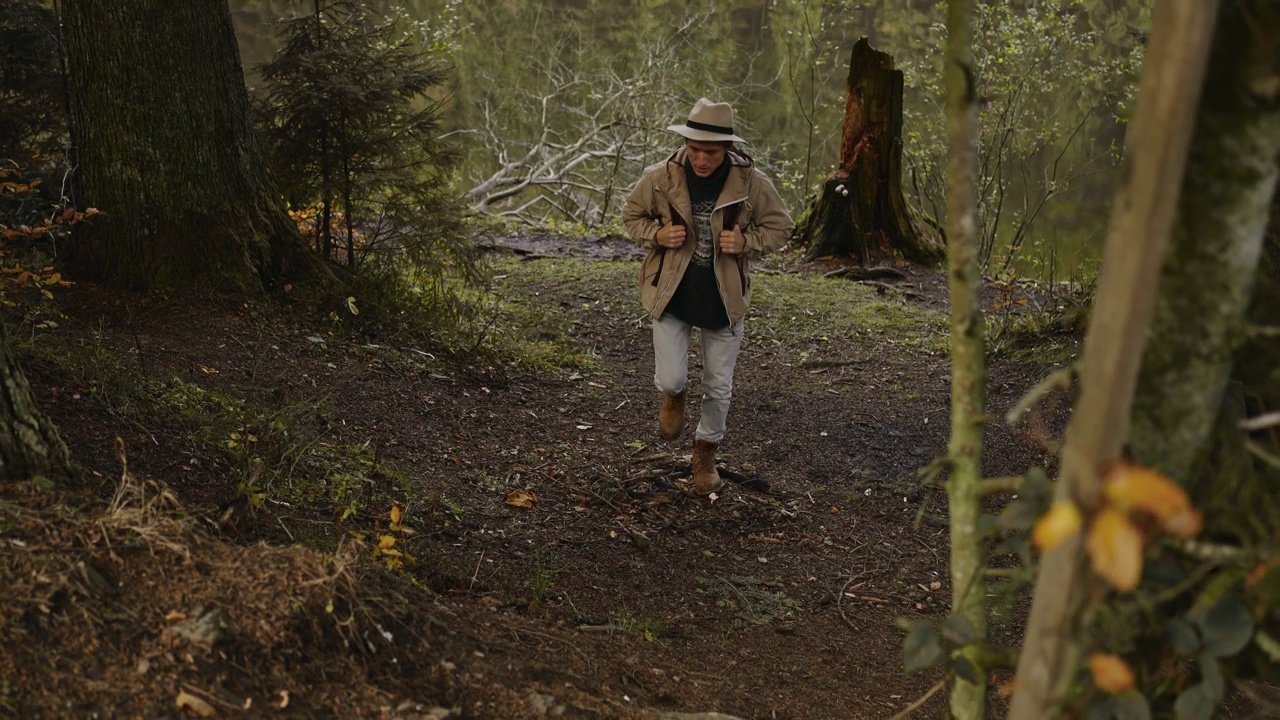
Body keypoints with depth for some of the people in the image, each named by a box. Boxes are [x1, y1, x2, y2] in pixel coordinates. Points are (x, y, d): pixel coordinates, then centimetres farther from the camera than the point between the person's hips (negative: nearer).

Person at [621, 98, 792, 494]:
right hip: (671, 294, 0)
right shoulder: (660, 178, -12)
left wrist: (746, 242, -19)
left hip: (723, 298, 1)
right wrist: (657, 234, -15)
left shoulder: (751, 182, -13)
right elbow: (632, 214, 6)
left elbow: (779, 226, 1)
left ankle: (706, 454, 36)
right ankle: (674, 397, 34)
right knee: (670, 380, -7)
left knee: (719, 388, 10)